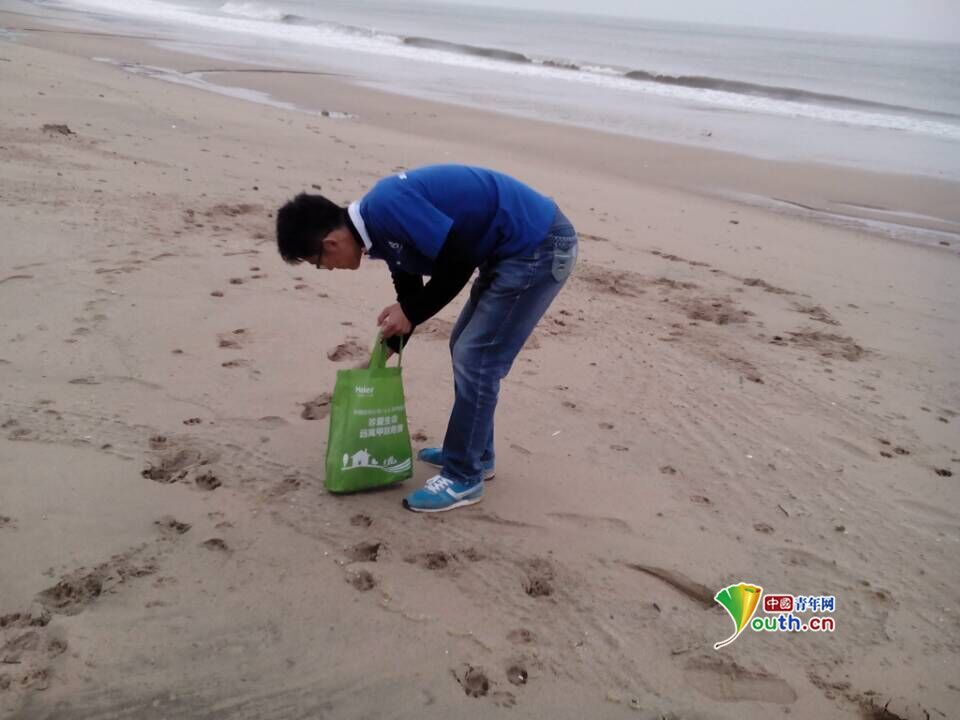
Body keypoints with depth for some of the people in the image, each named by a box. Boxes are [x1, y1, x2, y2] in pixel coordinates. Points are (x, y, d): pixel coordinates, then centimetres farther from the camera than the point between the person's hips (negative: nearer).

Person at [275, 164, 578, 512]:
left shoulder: (386, 207, -22)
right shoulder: (380, 225, 9)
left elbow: (459, 262, -22)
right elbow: (410, 291, 20)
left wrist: (410, 313, -10)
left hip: (539, 245, -10)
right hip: (518, 247, 10)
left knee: (474, 358, -5)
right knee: (465, 348, 18)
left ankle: (463, 478, 9)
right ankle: (474, 453, 32)